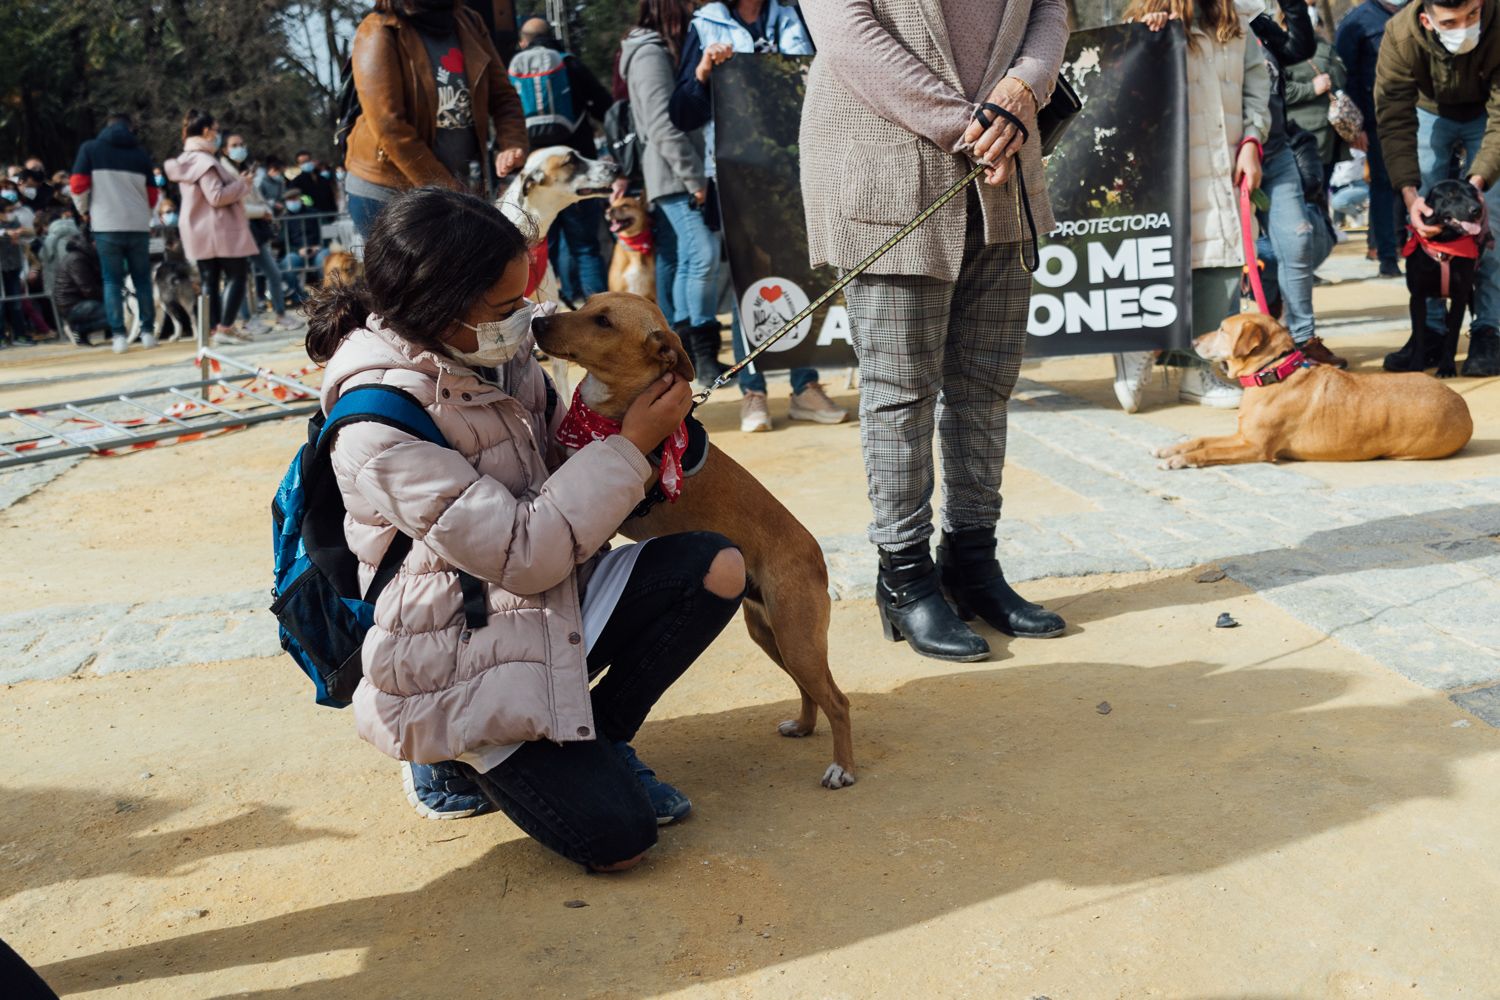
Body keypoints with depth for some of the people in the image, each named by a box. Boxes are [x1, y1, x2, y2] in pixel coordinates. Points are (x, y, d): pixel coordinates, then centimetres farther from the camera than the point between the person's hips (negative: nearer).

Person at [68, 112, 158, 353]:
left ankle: (118, 335, 1)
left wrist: (84, 210, 16)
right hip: (139, 225, 1)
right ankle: (148, 331, 10)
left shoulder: (90, 148, 3)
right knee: (142, 279, 11)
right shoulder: (141, 154, 8)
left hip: (106, 225, -1)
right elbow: (152, 196, 11)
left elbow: (77, 185, -2)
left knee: (112, 281, 6)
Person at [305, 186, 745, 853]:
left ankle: (593, 736, 5)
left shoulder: (496, 355, -1)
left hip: (553, 607, 8)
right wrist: (631, 445, -20)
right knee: (615, 836, -15)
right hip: (459, 660, -7)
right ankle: (465, 754, 12)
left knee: (716, 568, -14)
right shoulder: (378, 423, -25)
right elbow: (524, 554, -26)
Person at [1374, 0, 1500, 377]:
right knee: (1423, 220, -5)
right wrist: (1409, 193, -41)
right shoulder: (1400, 36, -33)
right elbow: (1394, 120, -30)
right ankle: (1431, 331, 3)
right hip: (1430, 112, 1)